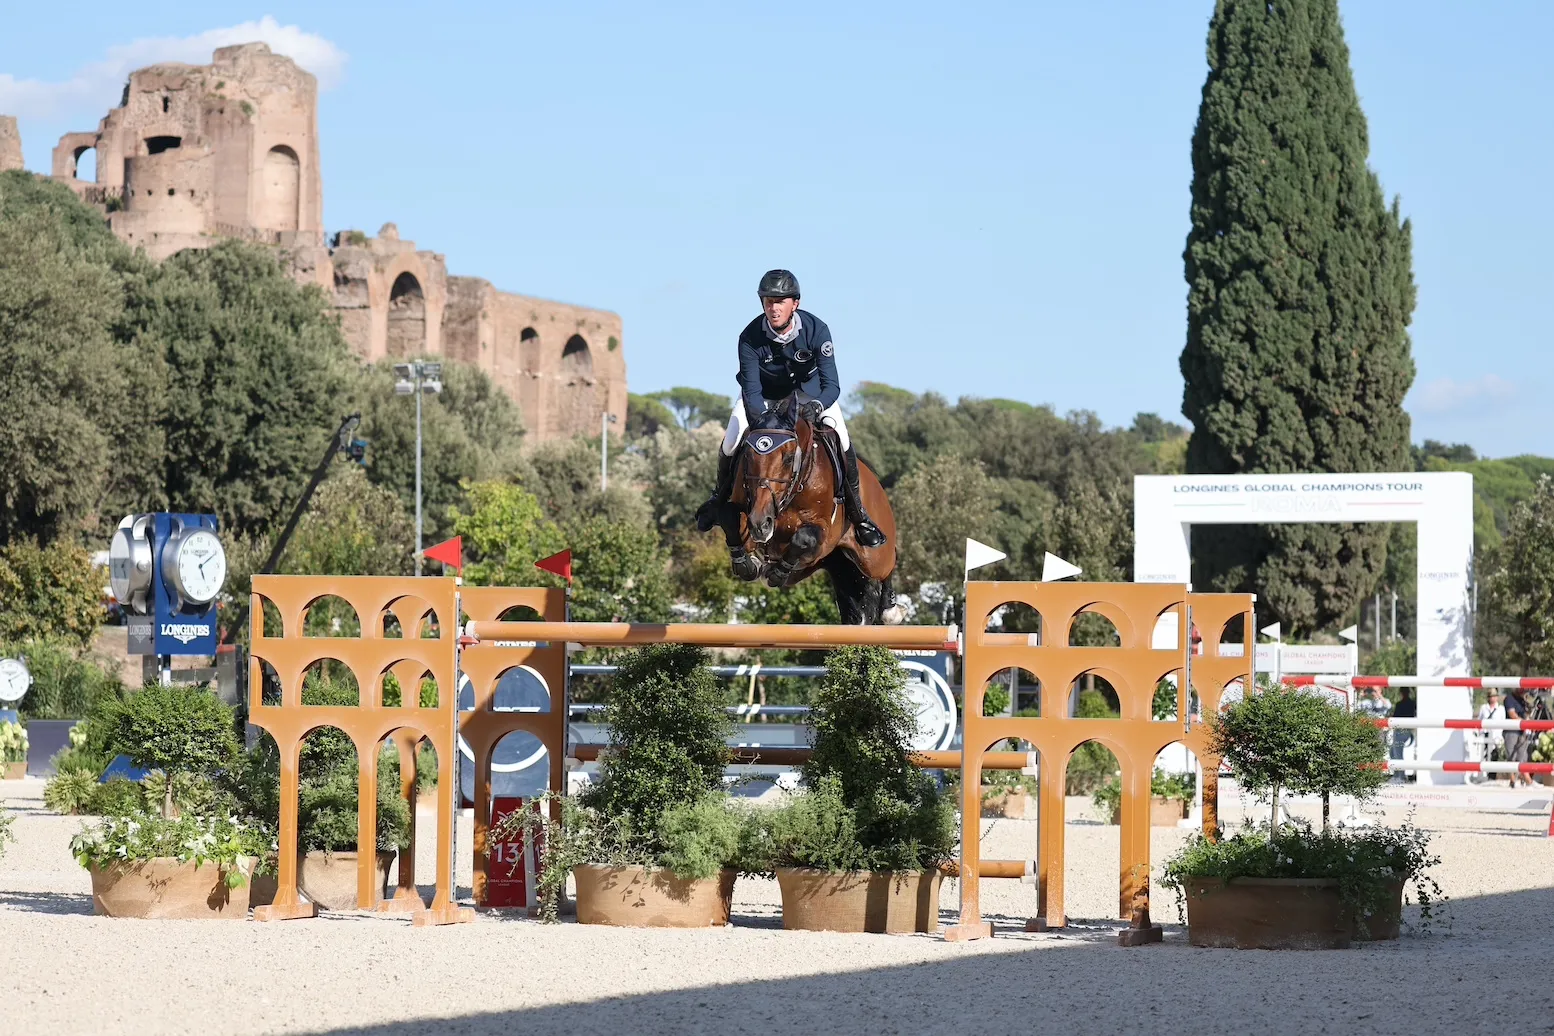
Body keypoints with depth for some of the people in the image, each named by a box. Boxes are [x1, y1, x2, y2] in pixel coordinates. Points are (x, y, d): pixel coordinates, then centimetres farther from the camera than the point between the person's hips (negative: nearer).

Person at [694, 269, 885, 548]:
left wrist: (816, 406, -54)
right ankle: (721, 496, 18)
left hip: (808, 389, 0)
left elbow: (832, 385, -32)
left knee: (841, 439, -21)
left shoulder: (816, 330, -31)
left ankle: (857, 511, -2)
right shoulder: (750, 338, -30)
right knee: (730, 443, -15)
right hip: (764, 391, 0)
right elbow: (751, 390, -28)